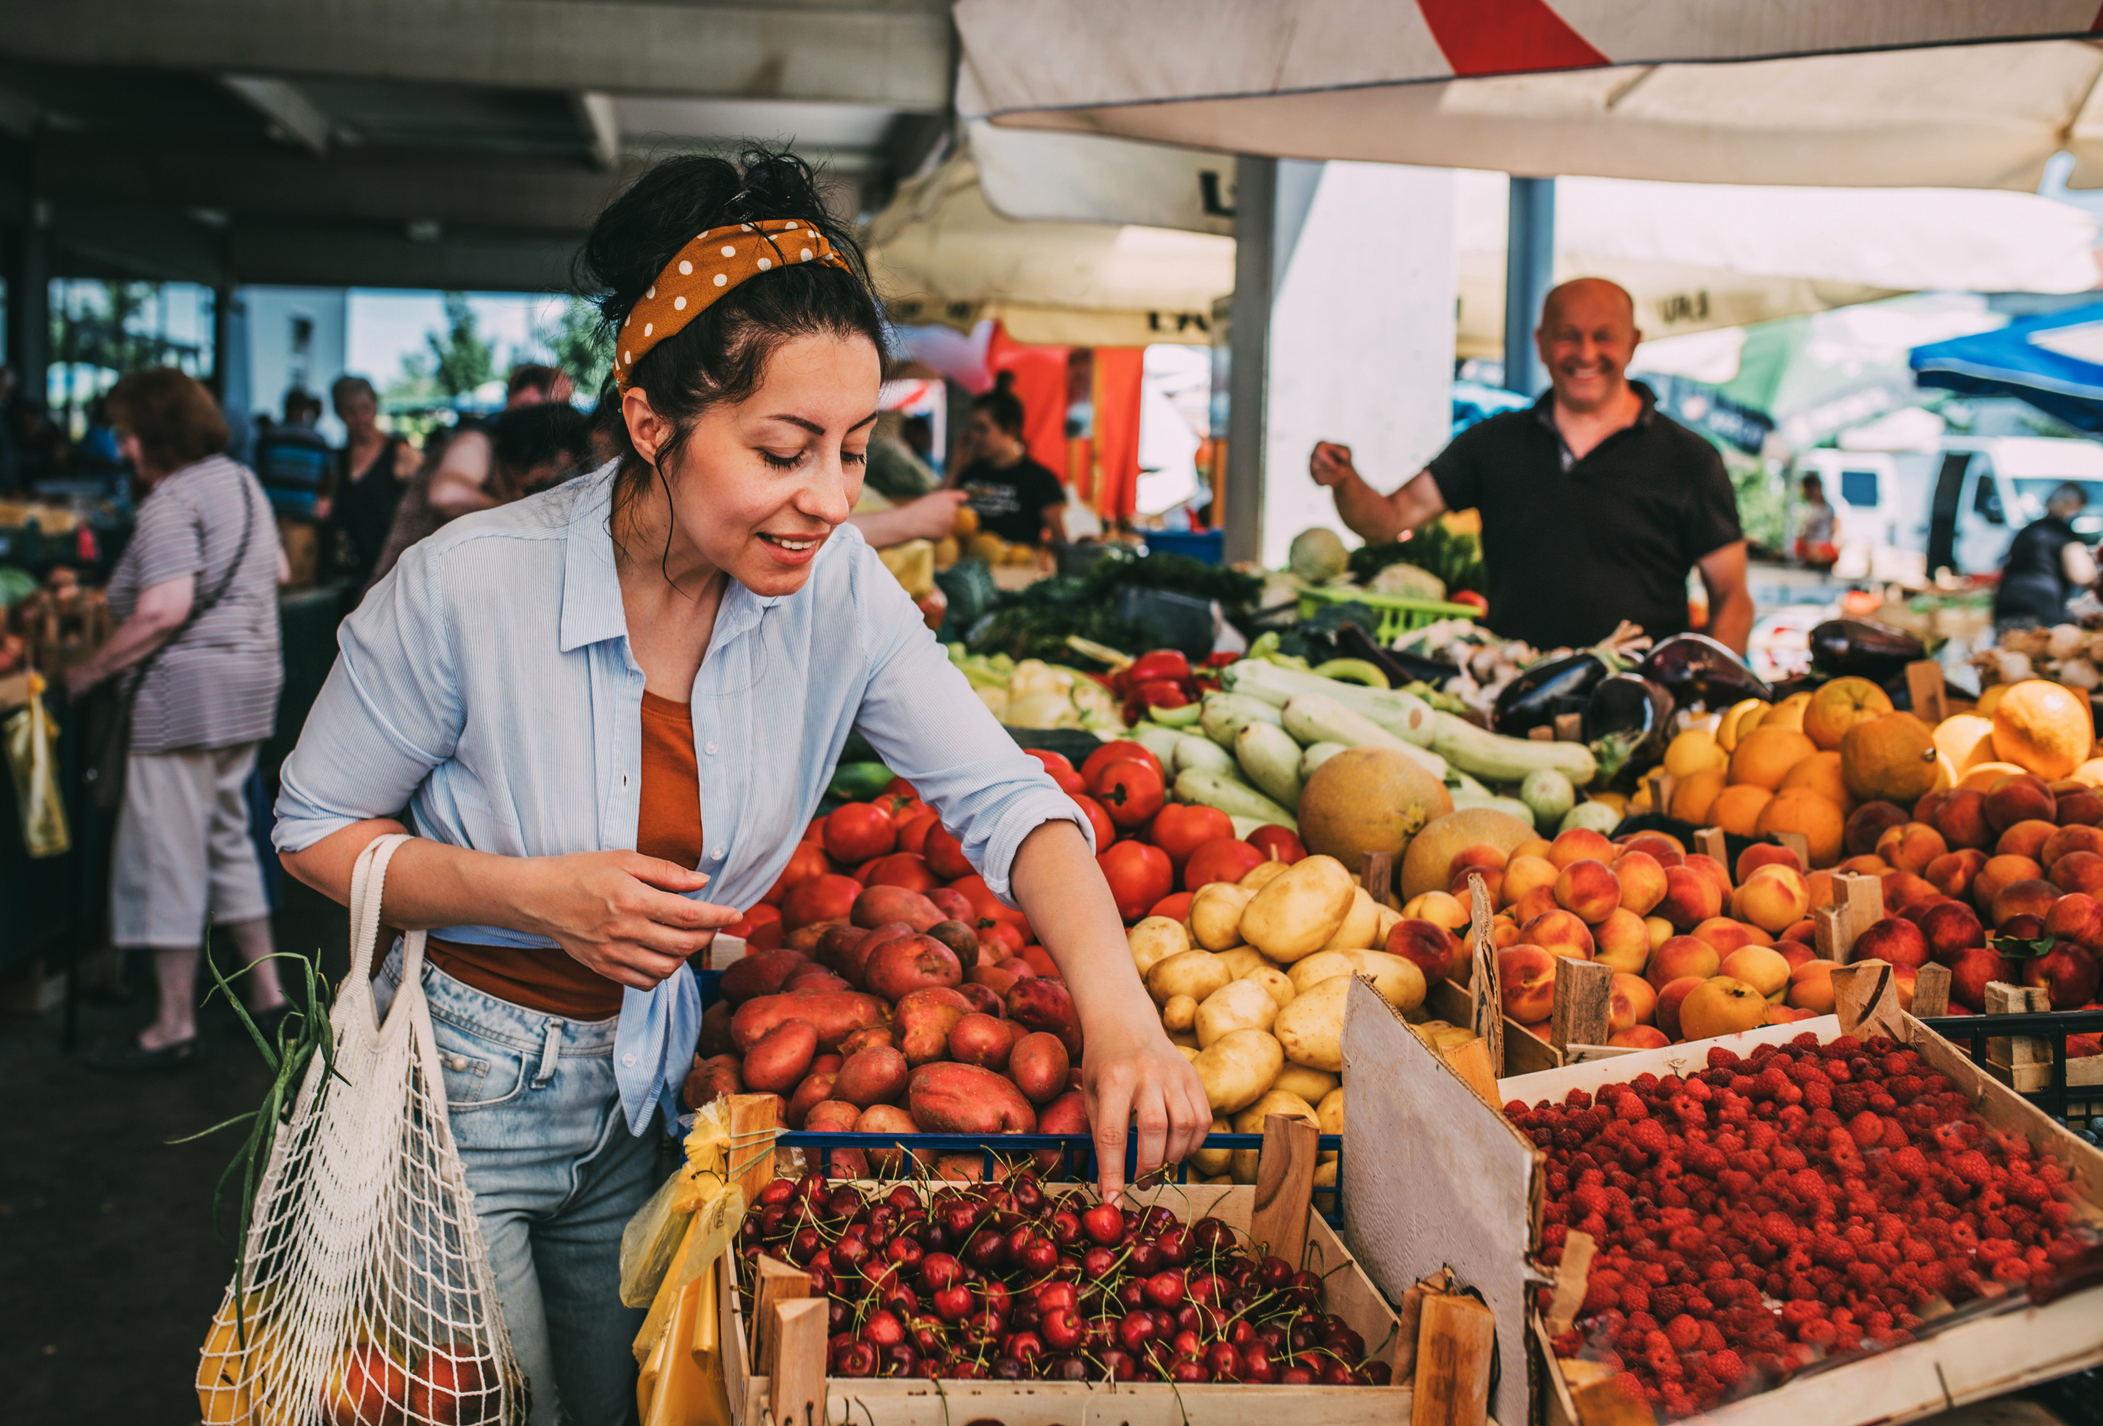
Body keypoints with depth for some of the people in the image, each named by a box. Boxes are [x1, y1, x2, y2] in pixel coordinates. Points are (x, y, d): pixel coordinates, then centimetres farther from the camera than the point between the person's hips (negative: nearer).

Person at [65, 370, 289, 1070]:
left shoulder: (170, 500, -15)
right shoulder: (242, 480, 13)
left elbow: (162, 612, -24)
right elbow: (278, 572, 24)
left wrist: (89, 670, -15)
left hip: (189, 687, -10)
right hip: (251, 677, 10)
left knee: (167, 851, -2)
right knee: (227, 835, 19)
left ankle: (174, 1025, 3)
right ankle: (265, 988, 24)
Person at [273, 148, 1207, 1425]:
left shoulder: (834, 585, -14)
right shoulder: (468, 588, -24)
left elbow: (1002, 796, -17)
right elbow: (317, 827, -11)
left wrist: (1118, 1007, -34)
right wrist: (541, 892, -26)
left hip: (648, 1089, 4)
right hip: (465, 1090, -4)